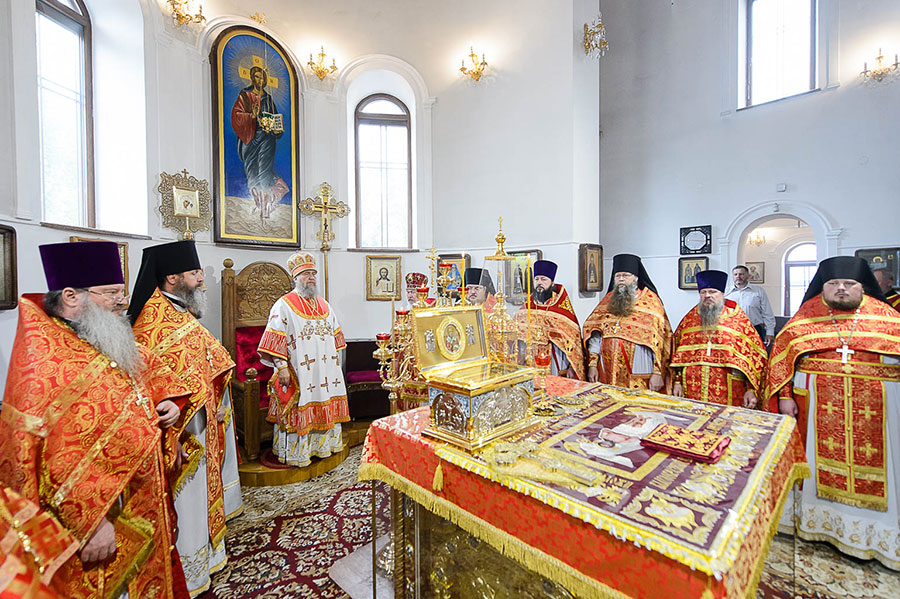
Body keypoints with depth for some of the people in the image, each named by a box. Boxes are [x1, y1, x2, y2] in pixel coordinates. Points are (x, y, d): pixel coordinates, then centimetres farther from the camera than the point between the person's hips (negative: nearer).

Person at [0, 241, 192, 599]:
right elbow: (55, 458, -26)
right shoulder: (44, 358, -23)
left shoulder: (111, 342, 4)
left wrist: (169, 399, 3)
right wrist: (90, 523, -25)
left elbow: (151, 366, 22)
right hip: (96, 524, -8)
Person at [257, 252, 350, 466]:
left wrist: (335, 359, 17)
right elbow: (275, 339, -11)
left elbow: (334, 335, 20)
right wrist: (281, 366, -17)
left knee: (325, 406, 12)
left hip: (324, 370, 7)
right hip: (298, 371, -6)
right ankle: (294, 454, 15)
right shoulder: (284, 305, -5)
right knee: (298, 409, 0)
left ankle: (321, 445, 28)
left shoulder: (323, 304, 14)